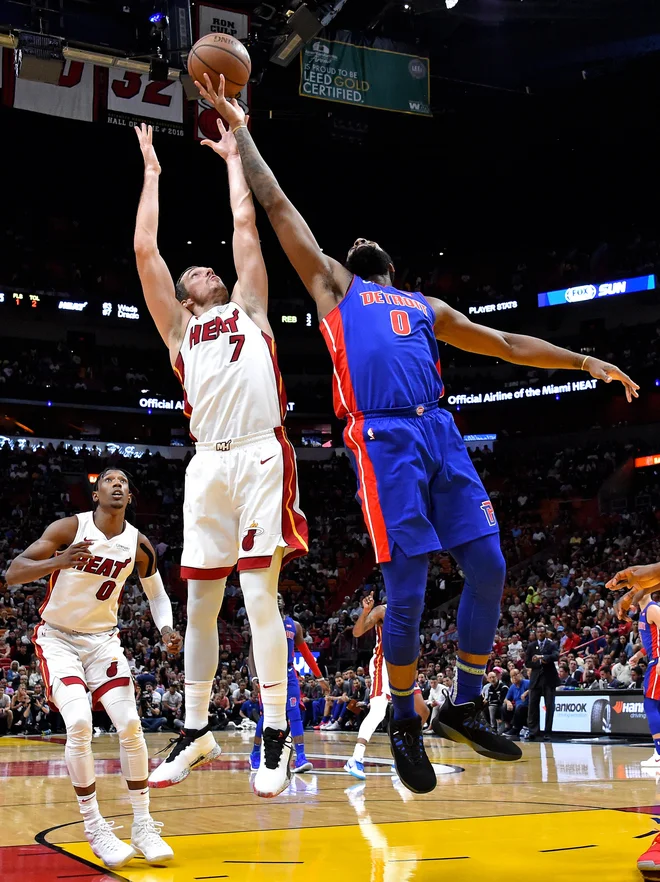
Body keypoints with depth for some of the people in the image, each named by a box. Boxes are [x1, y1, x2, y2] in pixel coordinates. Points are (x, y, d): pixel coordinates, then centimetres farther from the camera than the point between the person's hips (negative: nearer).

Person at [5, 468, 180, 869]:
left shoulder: (140, 545, -6)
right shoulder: (69, 528, -17)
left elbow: (157, 594, 11)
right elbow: (13, 573, -23)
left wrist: (167, 629, -10)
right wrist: (58, 562, -41)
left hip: (103, 639, 3)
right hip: (58, 637, -3)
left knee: (130, 724, -10)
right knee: (79, 723, -21)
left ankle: (144, 825, 3)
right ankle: (95, 828, -8)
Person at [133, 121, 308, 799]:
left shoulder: (249, 308, 21)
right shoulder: (178, 329, 22)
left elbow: (245, 224, 20)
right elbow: (144, 250, 18)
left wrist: (232, 157, 30)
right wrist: (152, 173, 25)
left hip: (262, 456, -2)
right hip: (208, 463, 3)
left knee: (259, 594, -9)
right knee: (201, 602, 6)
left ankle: (276, 734, -4)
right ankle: (196, 731, 17)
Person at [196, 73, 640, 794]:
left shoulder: (427, 308, 31)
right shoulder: (333, 286, 20)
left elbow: (508, 344, 33)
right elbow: (277, 205, 20)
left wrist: (583, 360, 26)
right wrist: (238, 128, 21)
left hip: (442, 435, 5)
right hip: (384, 440, -5)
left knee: (488, 567, -2)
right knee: (407, 590, -8)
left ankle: (464, 708, 14)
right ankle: (404, 722, 12)